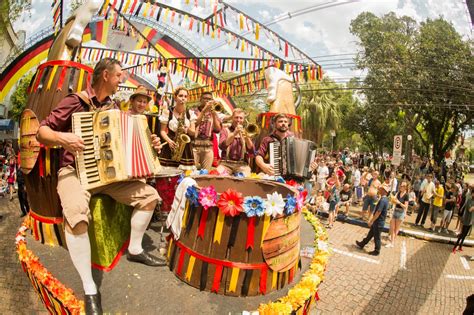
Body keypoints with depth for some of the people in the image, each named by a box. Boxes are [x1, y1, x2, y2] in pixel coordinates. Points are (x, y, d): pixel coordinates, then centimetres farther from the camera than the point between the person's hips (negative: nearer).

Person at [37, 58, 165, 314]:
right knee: (77, 213, -36)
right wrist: (59, 137, -27)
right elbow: (42, 132, -7)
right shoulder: (74, 101, -7)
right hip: (74, 171, -6)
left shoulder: (113, 108, 11)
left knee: (149, 195, -5)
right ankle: (90, 289, -22)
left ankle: (135, 249, 14)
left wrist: (148, 144, 4)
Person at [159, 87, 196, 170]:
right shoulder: (168, 112, 1)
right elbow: (162, 131, 1)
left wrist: (187, 129, -15)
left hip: (186, 148, 2)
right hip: (170, 147, -2)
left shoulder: (190, 113, 7)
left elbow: (193, 132, 7)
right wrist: (169, 141, -16)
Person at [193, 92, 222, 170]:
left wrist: (213, 113, -7)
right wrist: (204, 110, -14)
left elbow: (218, 129, 0)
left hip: (208, 147, 3)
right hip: (195, 145, -3)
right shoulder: (194, 111, 6)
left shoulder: (214, 114, 14)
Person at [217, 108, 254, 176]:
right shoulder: (225, 130, 10)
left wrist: (246, 137, -17)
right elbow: (222, 146, -10)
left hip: (242, 164, 1)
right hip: (226, 163, 0)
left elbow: (252, 152, -1)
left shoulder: (246, 132, 13)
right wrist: (234, 134, -20)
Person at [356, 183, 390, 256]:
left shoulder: (383, 200, -26)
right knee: (370, 234, 20)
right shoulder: (385, 199, 5)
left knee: (377, 237, 8)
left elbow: (378, 212, -26)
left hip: (378, 222, -9)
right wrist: (372, 220, 18)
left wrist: (371, 221, -17)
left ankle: (377, 251, 24)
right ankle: (362, 244, 34)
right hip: (377, 221, 9)